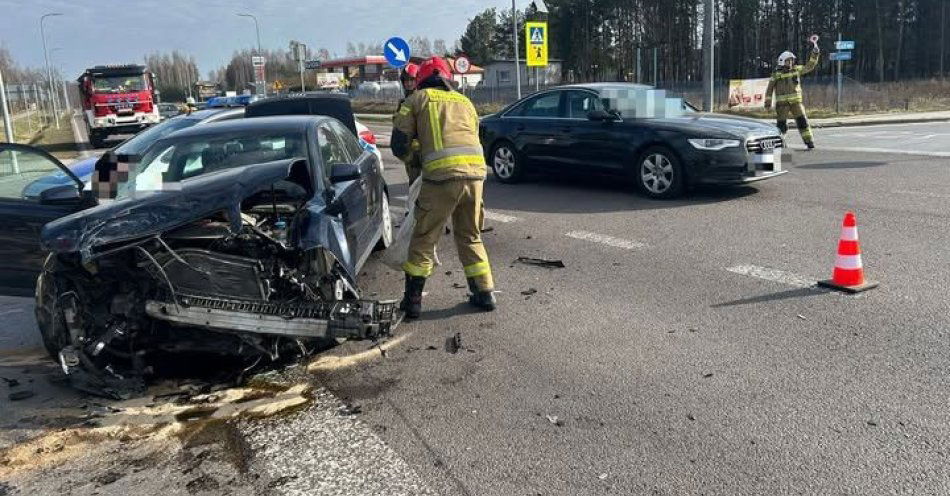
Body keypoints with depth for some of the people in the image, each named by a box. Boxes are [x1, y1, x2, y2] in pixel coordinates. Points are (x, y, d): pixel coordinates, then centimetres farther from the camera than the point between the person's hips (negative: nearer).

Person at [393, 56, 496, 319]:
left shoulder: (420, 98, 12)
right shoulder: (464, 101, 26)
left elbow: (401, 133, 5)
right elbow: (473, 135, 21)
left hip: (441, 173, -4)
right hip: (475, 172, 5)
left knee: (424, 239, 7)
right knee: (470, 237, 20)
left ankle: (412, 300, 11)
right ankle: (485, 293, 21)